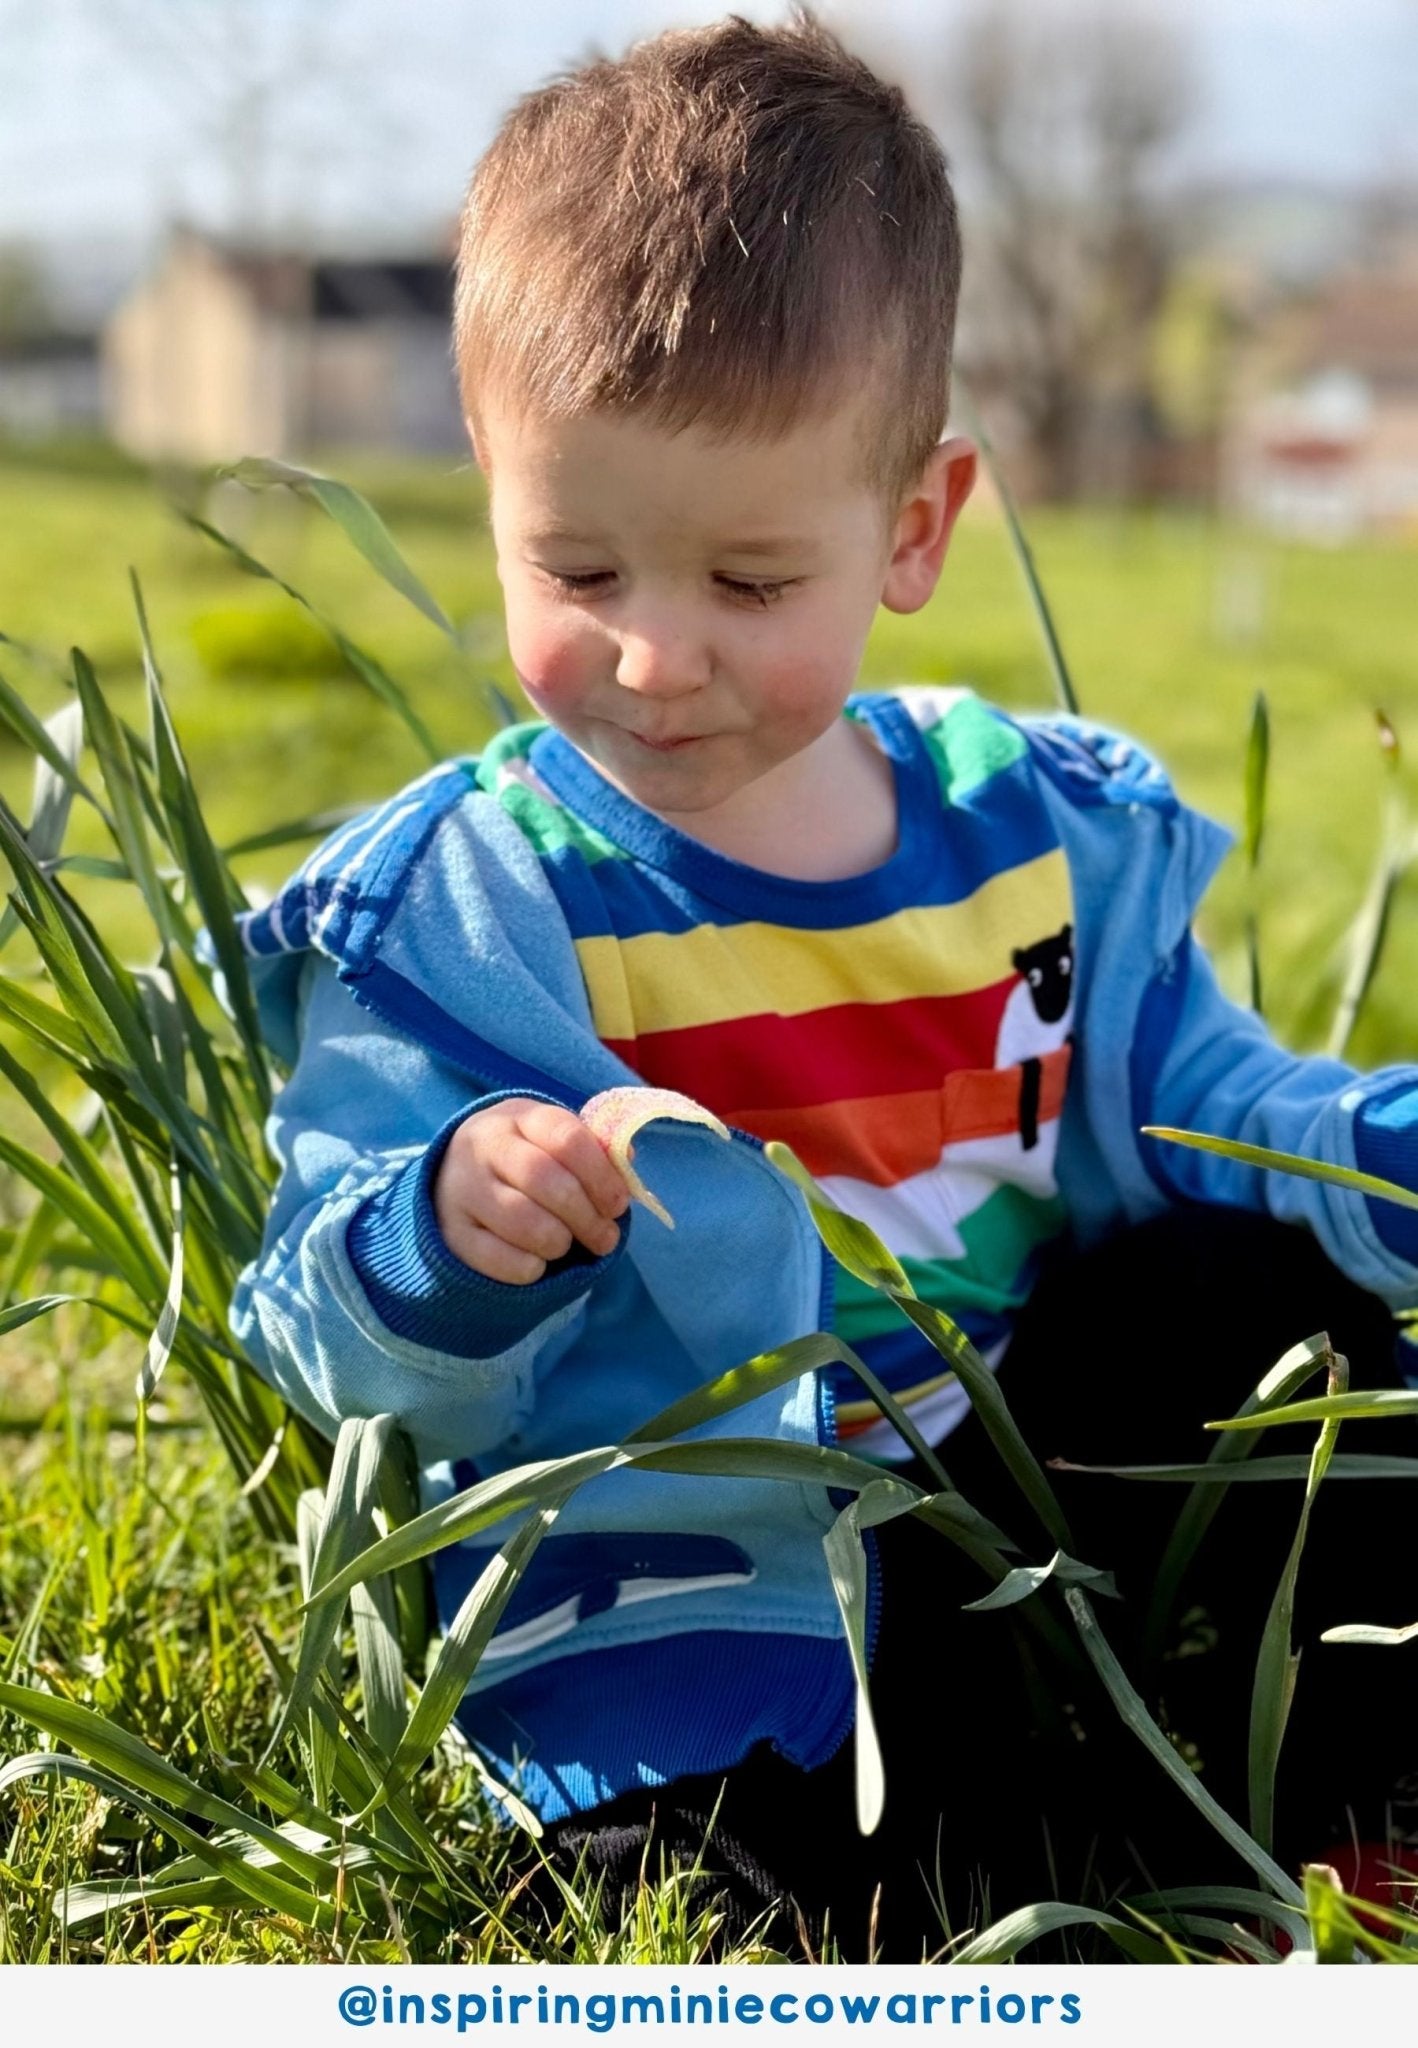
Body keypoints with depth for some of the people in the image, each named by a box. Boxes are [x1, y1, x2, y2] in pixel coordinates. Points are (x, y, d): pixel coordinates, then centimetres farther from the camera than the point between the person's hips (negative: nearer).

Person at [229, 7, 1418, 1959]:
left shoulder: (1046, 827, 3)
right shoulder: (454, 910, -9)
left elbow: (1201, 1115, 13)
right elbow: (348, 1356, -10)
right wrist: (447, 1241, -34)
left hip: (1031, 1479, 5)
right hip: (686, 1604, -5)